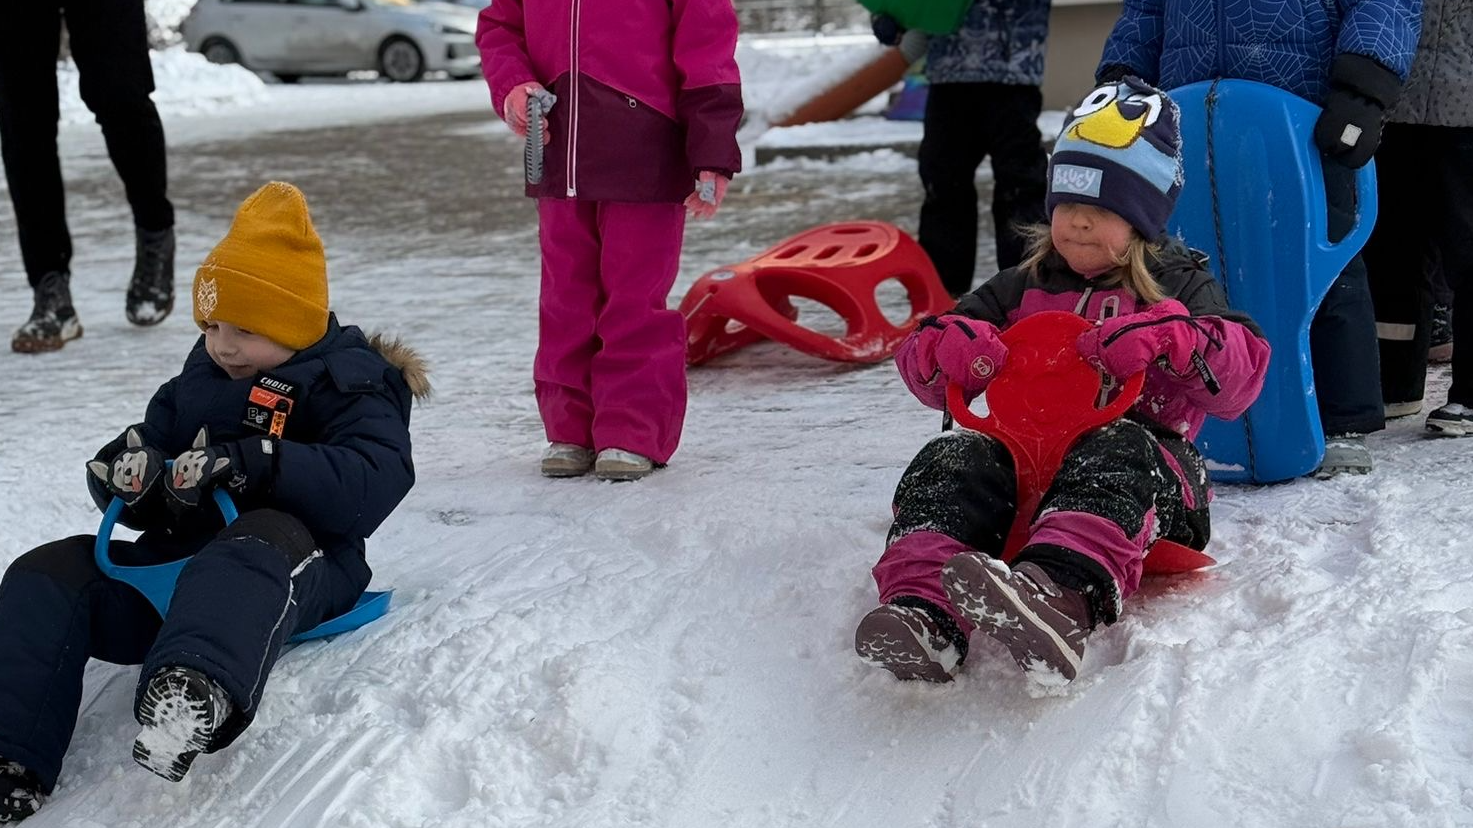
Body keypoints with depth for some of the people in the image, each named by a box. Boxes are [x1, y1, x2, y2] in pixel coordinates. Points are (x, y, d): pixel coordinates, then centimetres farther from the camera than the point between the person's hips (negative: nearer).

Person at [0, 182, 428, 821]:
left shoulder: (349, 384, -2)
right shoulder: (198, 379, 20)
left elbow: (371, 486, -19)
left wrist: (257, 463, -31)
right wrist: (127, 470, -4)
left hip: (300, 562, -7)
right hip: (174, 556, 7)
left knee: (264, 542, -42)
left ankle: (196, 695, -72)